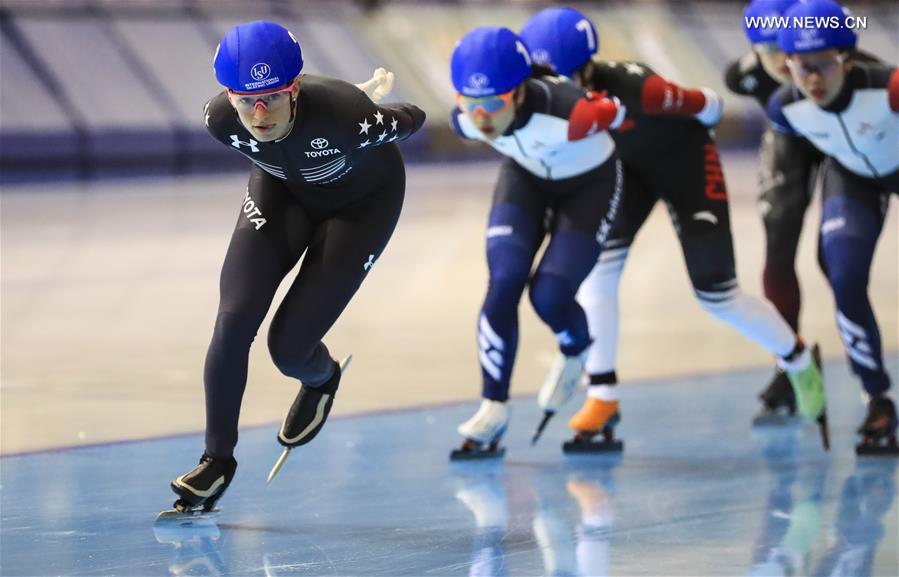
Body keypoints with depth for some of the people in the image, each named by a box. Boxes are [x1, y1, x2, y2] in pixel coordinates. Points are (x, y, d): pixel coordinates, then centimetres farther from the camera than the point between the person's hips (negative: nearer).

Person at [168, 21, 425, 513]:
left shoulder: (345, 116, -43)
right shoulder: (221, 120, -30)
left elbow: (412, 120, -20)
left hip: (363, 201, -3)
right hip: (282, 190, 3)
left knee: (289, 347, -8)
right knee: (233, 321, -13)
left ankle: (321, 380, 31)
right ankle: (217, 460, 6)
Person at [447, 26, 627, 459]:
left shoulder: (566, 115, -42)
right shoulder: (466, 121, -26)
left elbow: (618, 114, -20)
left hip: (589, 184, -4)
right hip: (525, 179, 4)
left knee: (549, 293, -15)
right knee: (504, 281, -16)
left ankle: (576, 351, 22)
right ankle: (494, 408, -6)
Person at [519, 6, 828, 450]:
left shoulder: (635, 89, -40)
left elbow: (708, 106, -21)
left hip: (685, 159, -4)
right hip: (625, 164, 4)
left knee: (717, 293, 0)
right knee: (597, 266, -15)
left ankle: (799, 362, 26)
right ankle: (603, 396, -3)